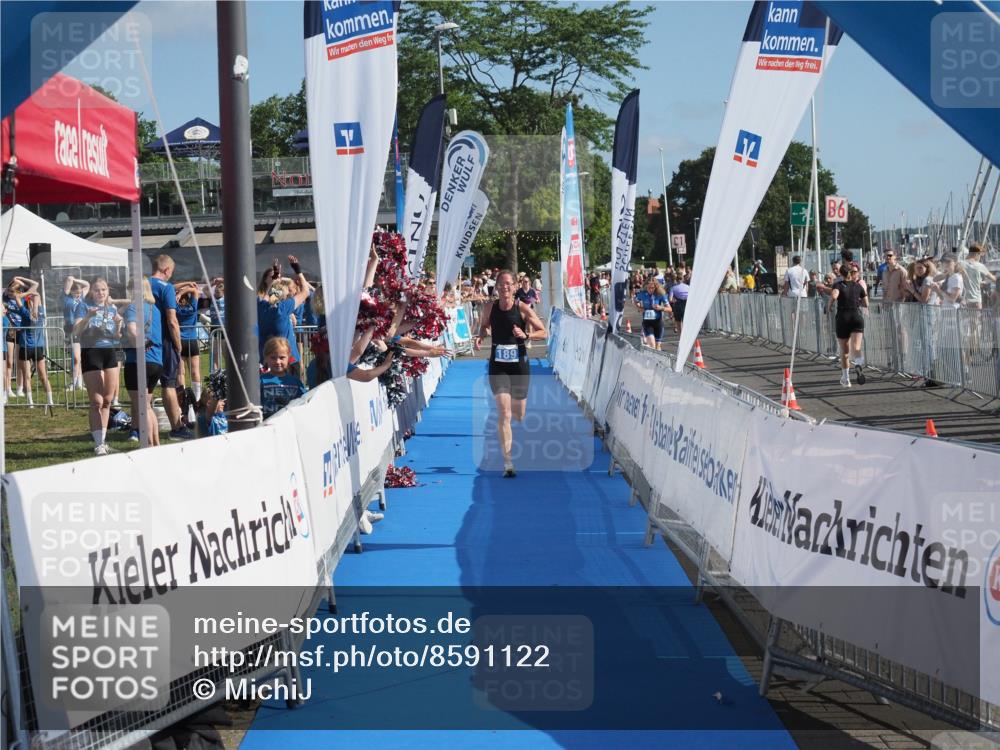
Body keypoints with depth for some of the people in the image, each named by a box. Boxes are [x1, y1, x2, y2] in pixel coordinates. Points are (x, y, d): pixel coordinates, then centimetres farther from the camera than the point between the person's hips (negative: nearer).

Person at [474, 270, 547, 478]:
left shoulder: (523, 309, -8)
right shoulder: (491, 307, -2)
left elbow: (543, 332, -3)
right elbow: (484, 325, 18)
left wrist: (526, 335, -21)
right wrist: (480, 336, -4)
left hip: (519, 365, 0)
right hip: (497, 366, 0)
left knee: (519, 415, 11)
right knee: (504, 412, -14)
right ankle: (507, 462, -15)